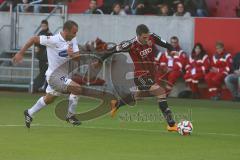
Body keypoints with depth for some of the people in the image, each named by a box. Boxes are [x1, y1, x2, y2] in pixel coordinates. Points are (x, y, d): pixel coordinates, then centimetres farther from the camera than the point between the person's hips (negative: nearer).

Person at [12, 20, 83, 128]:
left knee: (48, 99, 26)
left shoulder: (73, 40, -1)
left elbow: (78, 57, -5)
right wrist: (20, 53, -13)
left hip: (63, 75, 8)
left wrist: (72, 55, -28)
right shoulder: (54, 40, -22)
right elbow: (33, 39, -15)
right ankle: (70, 116, -7)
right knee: (76, 88, -22)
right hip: (54, 75, -8)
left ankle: (29, 113, 46)